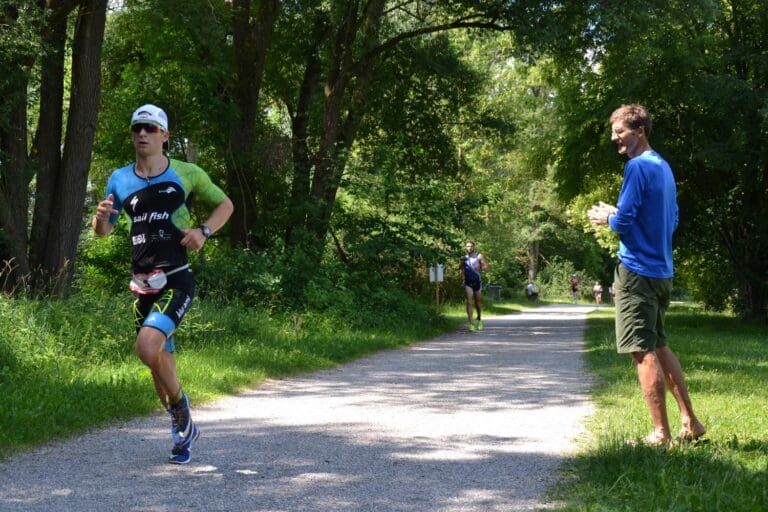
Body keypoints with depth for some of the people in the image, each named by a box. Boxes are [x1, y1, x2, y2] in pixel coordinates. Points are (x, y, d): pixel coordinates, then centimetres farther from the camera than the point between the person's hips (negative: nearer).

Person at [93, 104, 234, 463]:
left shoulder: (186, 174, -1)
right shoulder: (120, 179, 6)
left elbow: (225, 204, 11)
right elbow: (103, 231, 12)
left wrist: (203, 231, -8)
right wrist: (101, 216, -12)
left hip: (176, 281, -4)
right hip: (142, 284, 4)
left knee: (147, 346, -24)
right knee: (160, 361, 10)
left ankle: (179, 406, 0)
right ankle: (182, 429, 29)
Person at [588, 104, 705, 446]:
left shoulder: (638, 167, -14)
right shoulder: (664, 167, 15)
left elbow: (624, 221, -20)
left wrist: (606, 218, 2)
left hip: (637, 271, -9)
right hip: (662, 271, 9)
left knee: (643, 352, -5)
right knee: (659, 346, 19)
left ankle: (661, 434, -3)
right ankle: (689, 423, 20)